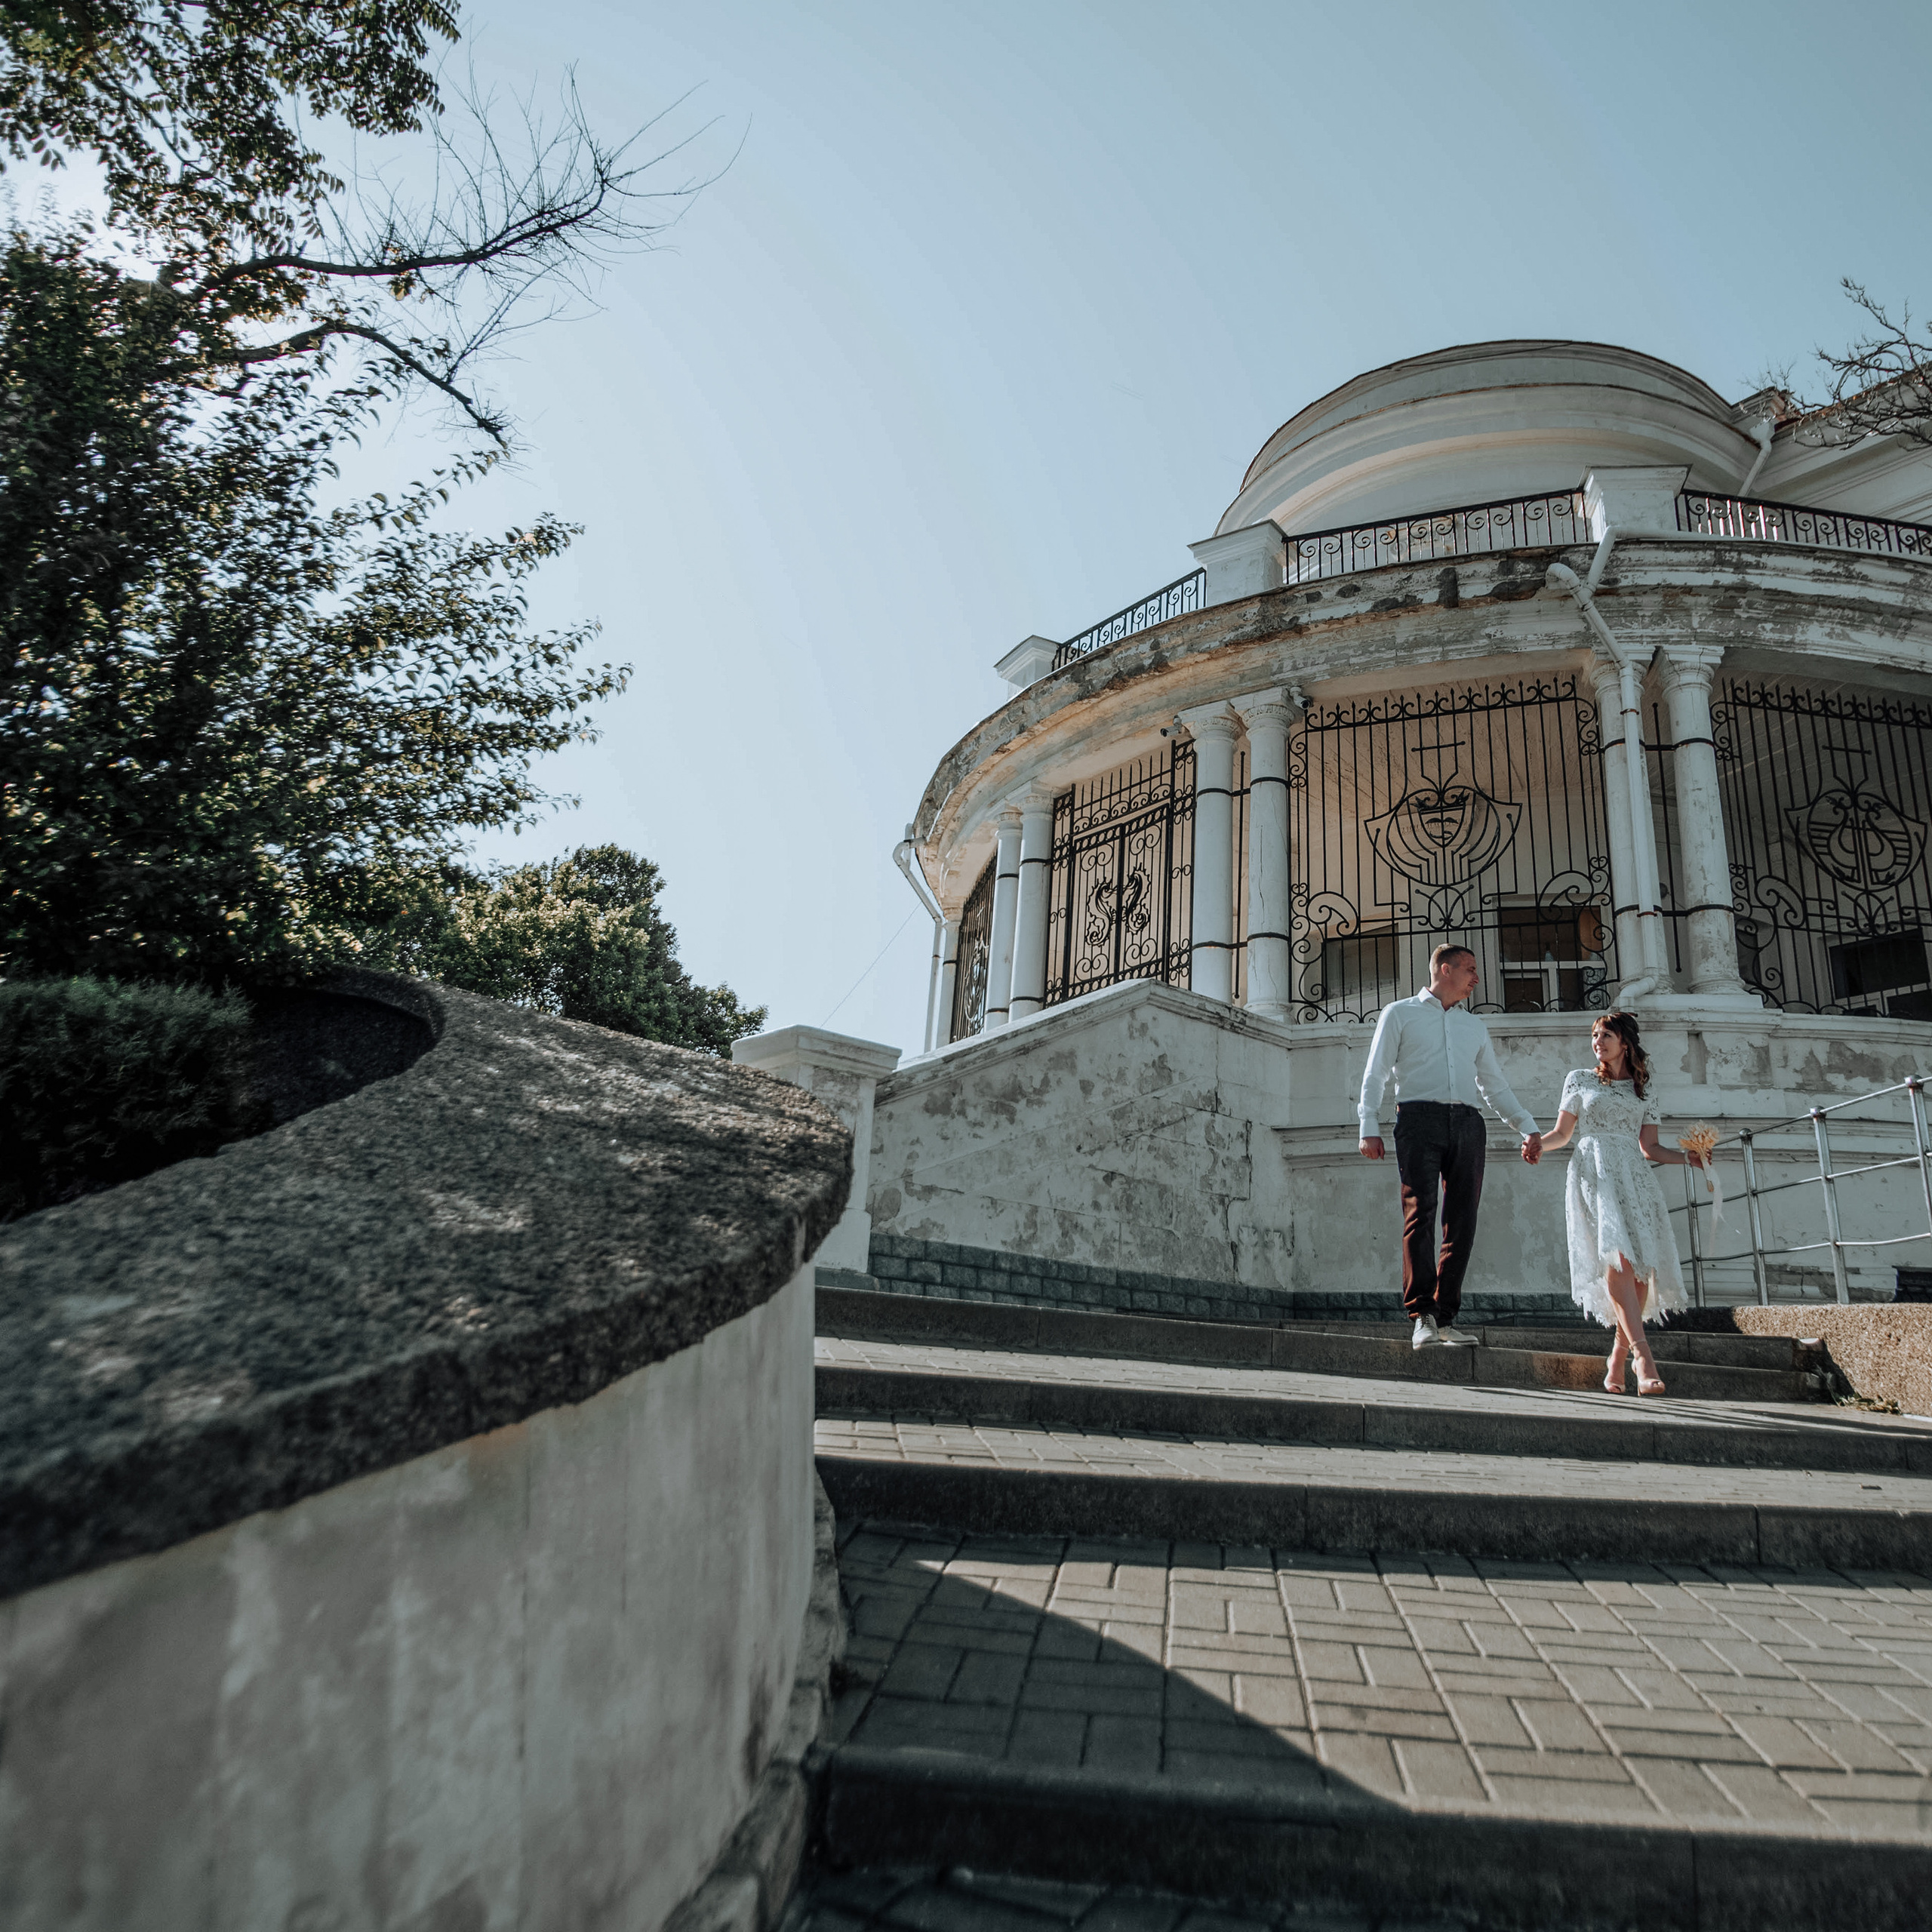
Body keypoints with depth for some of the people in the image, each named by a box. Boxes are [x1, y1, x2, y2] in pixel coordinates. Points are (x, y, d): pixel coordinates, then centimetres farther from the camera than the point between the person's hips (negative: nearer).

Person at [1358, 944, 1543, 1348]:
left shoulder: (1475, 1027, 27)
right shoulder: (1400, 1013, 14)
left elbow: (1496, 1085, 28)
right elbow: (1376, 1074, 7)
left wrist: (1527, 1127, 14)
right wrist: (1369, 1128, -5)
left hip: (1467, 1123, 5)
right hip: (1419, 1118, -4)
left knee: (1462, 1222, -2)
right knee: (1420, 1213, -16)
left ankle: (1446, 1317, 2)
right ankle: (1422, 1316, -18)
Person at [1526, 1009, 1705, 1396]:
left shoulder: (1644, 1092, 20)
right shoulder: (1580, 1079, 16)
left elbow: (1649, 1148, 17)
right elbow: (1562, 1133, 13)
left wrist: (1687, 1158, 2)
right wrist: (1537, 1144, -6)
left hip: (1634, 1175, 3)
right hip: (1594, 1173, -3)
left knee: (1641, 1267, -9)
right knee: (1617, 1258, -21)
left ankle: (1617, 1363, 2)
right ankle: (1643, 1356, -29)